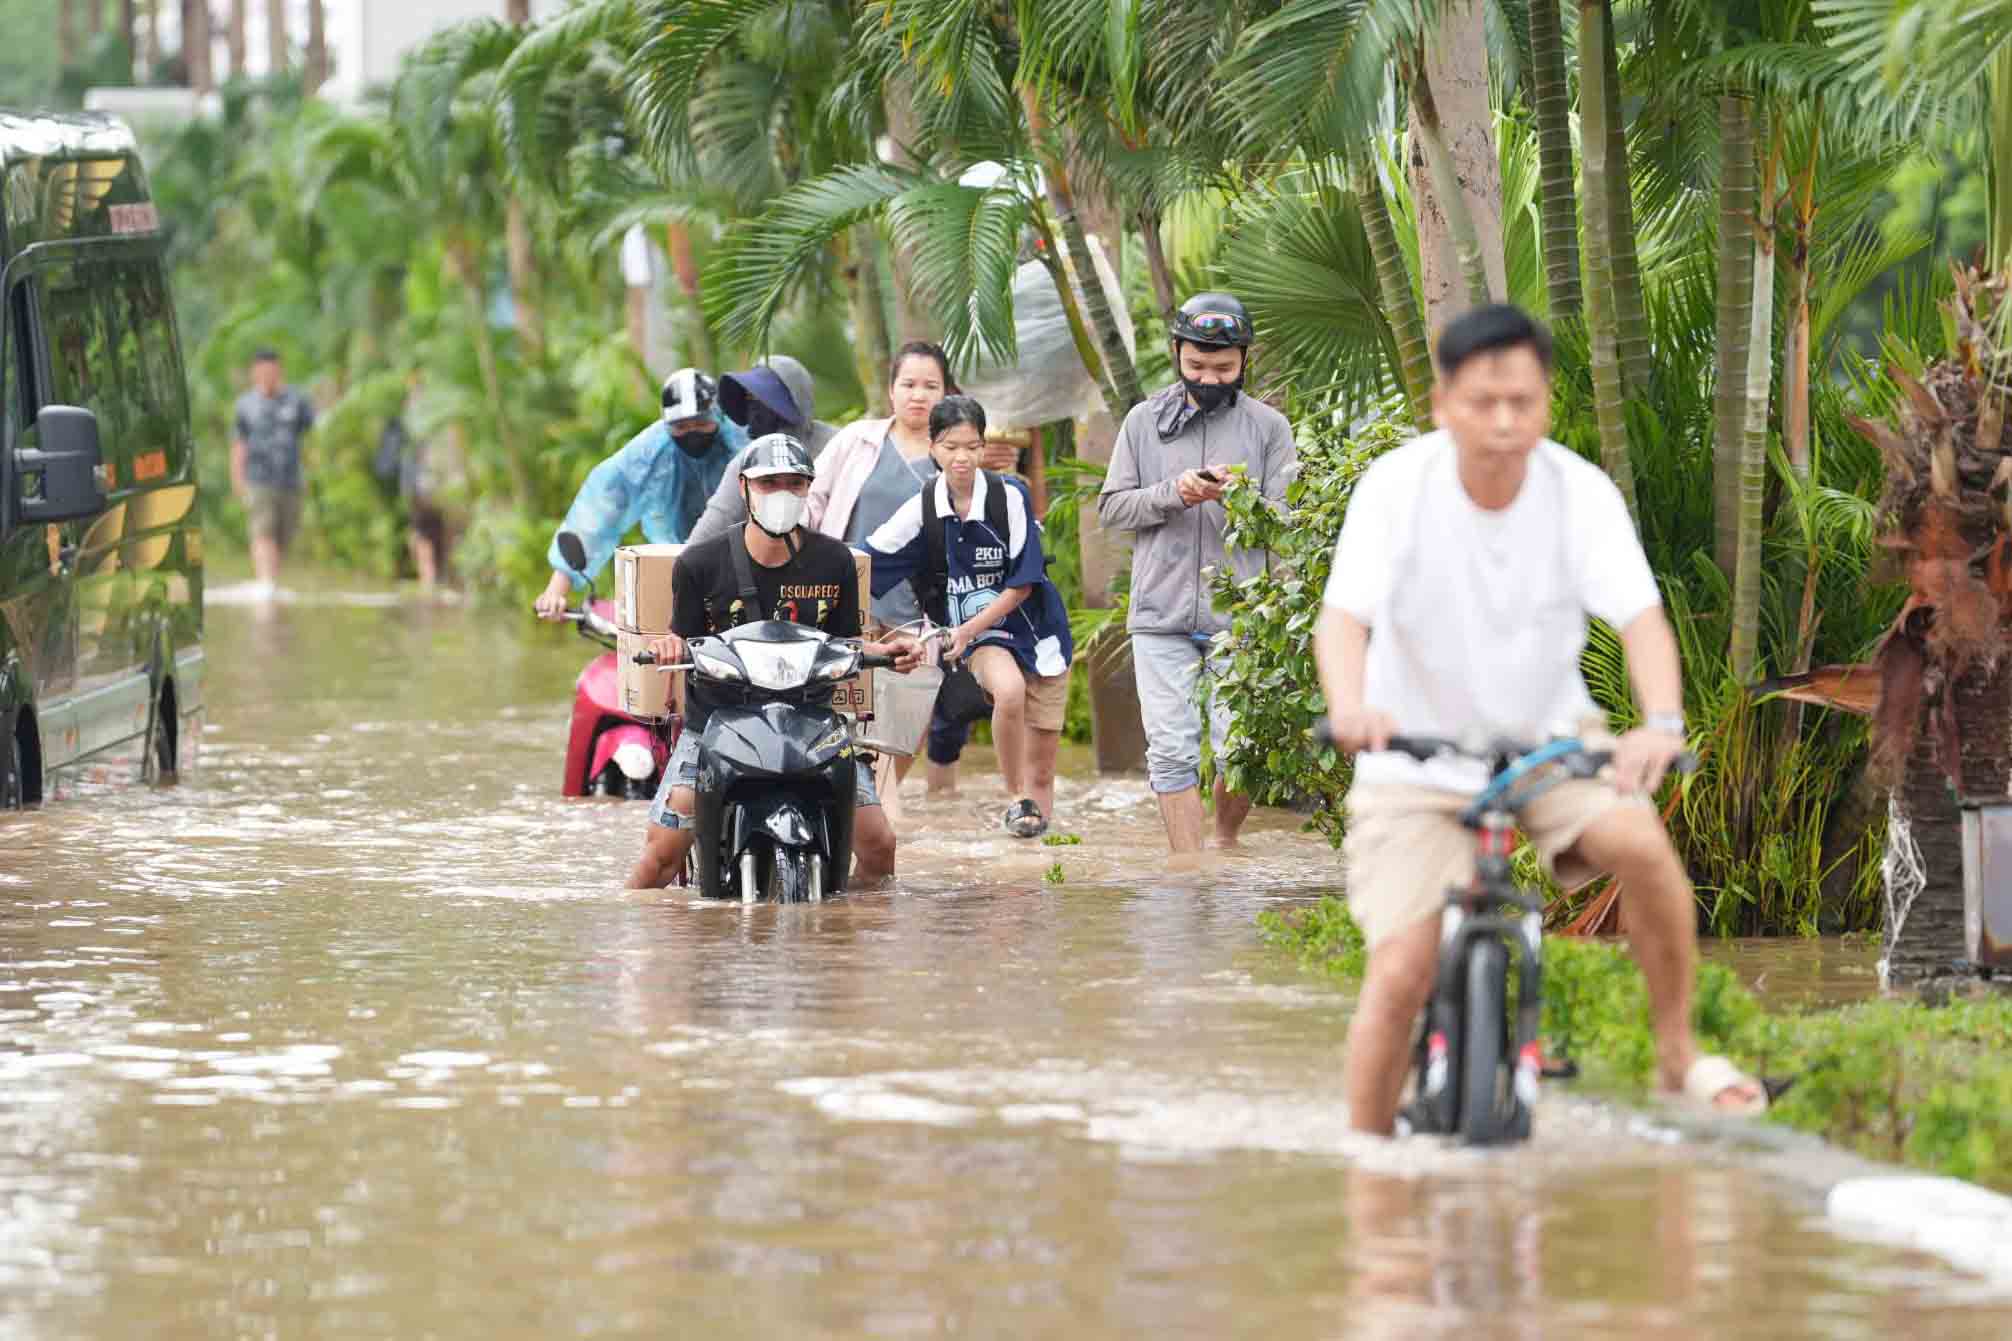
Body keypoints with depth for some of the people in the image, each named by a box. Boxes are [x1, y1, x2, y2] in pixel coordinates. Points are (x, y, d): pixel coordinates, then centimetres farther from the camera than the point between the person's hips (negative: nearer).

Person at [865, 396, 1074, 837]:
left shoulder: (1009, 496, -12)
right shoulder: (922, 509, -7)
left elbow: (1022, 584, -11)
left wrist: (969, 629, -19)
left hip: (1036, 625, 0)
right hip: (979, 634, 0)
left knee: (1042, 772, 2)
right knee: (1009, 689, -33)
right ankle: (1016, 800, -19)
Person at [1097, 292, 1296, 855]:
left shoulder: (1268, 427, 6)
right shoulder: (1145, 421, 9)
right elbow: (1111, 508, 6)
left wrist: (1243, 498, -18)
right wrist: (1171, 494, -10)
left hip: (1238, 618, -1)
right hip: (1161, 615, 1)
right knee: (1171, 750, -4)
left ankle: (1227, 841, 27)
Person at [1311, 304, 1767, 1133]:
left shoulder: (1580, 491, -14)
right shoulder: (1396, 487, -17)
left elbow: (1638, 614, -24)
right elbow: (1344, 614, -28)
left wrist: (1662, 722, -44)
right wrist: (1349, 706, -50)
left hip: (1549, 738, 1)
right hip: (1417, 756, -1)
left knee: (1641, 843, -28)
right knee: (1399, 976, -14)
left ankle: (1678, 1056, -8)